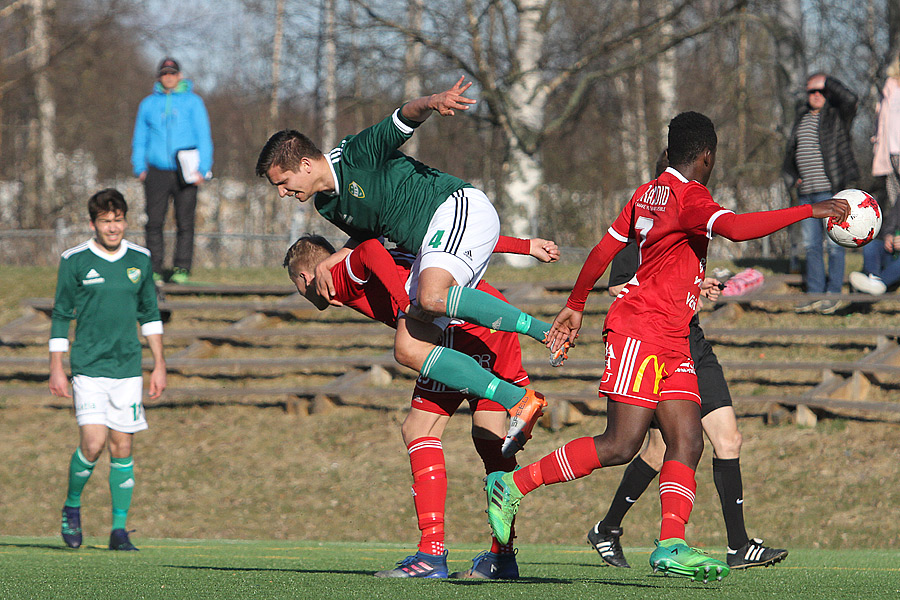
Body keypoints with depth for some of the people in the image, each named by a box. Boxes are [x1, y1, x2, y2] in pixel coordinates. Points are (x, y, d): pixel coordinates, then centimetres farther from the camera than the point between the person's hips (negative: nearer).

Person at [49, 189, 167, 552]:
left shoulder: (140, 259, 7)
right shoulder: (75, 261, -3)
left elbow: (150, 314, 16)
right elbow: (61, 316, 2)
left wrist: (159, 365, 13)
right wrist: (56, 369, -2)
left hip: (128, 368, 3)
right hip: (88, 368, -3)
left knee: (123, 447, 1)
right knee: (93, 443, -15)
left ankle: (119, 531, 8)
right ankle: (71, 506, 11)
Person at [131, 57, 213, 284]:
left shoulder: (193, 102, 7)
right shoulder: (148, 104, 13)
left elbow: (203, 136, 5)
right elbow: (139, 138, 19)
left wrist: (203, 169, -5)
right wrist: (139, 168, 7)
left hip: (185, 173, -2)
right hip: (157, 172, 2)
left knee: (185, 222, -3)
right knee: (154, 222, -5)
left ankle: (182, 268, 2)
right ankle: (154, 270, 0)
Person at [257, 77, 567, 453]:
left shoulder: (357, 154, -9)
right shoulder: (327, 205, 16)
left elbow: (407, 118, -20)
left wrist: (434, 102, -43)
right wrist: (328, 264, 15)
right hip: (428, 244, 9)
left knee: (432, 298, -37)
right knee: (408, 349, -8)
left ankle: (547, 332, -30)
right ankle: (519, 402, -15)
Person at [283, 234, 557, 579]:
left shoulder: (339, 276, 8)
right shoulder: (398, 257, 30)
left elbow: (368, 251, -15)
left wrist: (407, 302, -26)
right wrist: (526, 247, 26)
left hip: (462, 324, -9)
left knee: (418, 431, -4)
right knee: (489, 435, 13)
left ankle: (432, 554, -10)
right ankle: (502, 556, 14)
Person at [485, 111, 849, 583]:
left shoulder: (648, 194, 17)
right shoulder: (687, 196, -11)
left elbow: (603, 249, 21)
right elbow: (734, 228, -29)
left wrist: (575, 306, 32)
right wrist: (809, 211, -26)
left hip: (673, 341, 10)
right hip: (639, 330, -10)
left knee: (688, 443, -4)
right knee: (621, 446, -13)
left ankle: (671, 545, -17)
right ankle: (513, 485, -4)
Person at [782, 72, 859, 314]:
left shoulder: (837, 116, -3)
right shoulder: (802, 118, 17)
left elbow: (849, 99, -26)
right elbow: (791, 151, 28)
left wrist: (827, 81, -13)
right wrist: (792, 177, 13)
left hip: (830, 190, -7)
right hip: (805, 193, 7)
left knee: (834, 243, -4)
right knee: (811, 244, 8)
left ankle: (834, 295, 2)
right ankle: (814, 294, 14)